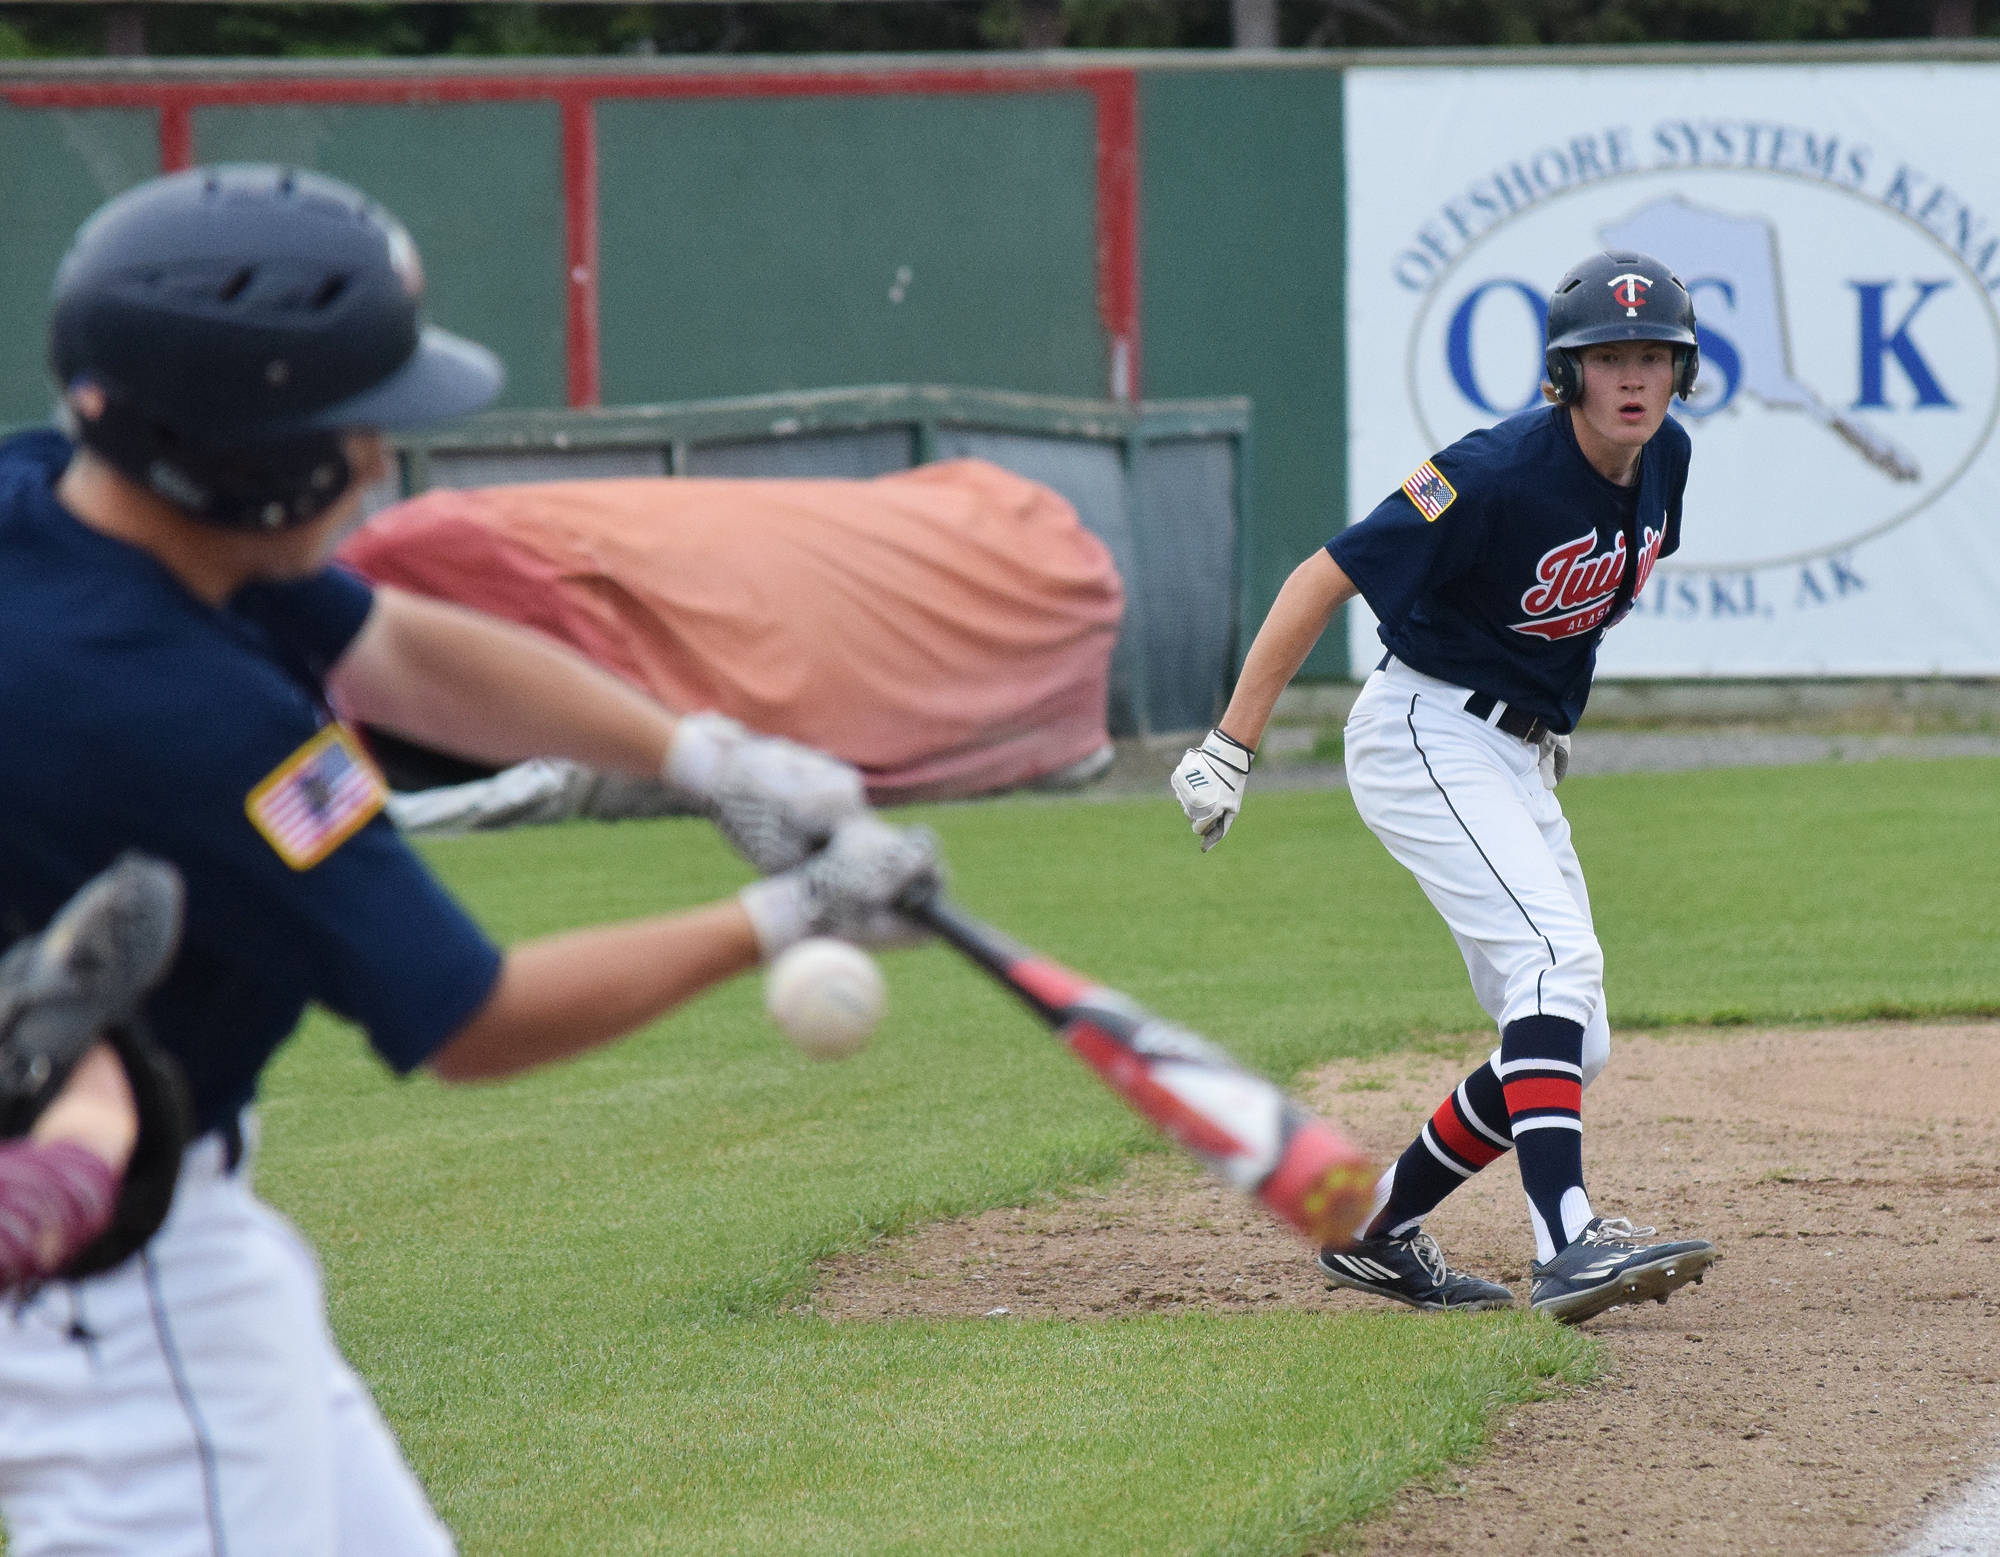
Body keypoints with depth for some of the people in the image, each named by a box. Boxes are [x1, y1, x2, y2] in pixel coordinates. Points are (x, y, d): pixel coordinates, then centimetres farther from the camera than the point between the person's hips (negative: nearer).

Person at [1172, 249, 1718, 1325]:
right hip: (1427, 739, -9)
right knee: (1556, 958, -28)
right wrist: (1230, 746, -24)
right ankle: (1567, 1243, -39)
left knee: (1569, 1047, 6)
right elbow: (1326, 577, -21)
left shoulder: (1662, 460, 0)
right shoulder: (1500, 473, -23)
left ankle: (1376, 1232, 19)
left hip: (1518, 764, 9)